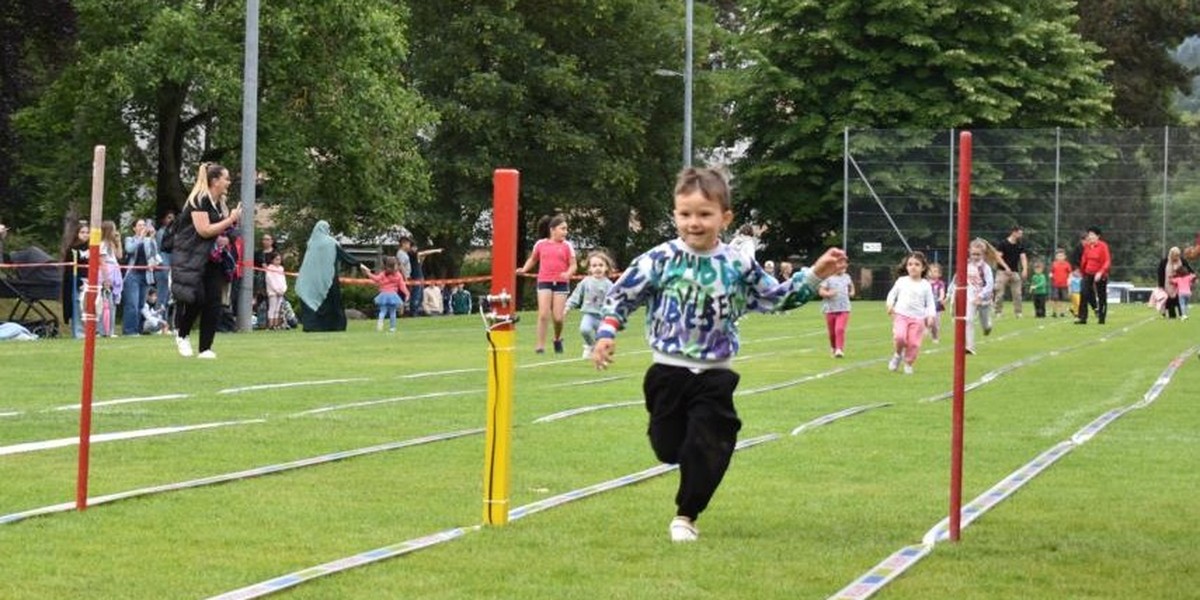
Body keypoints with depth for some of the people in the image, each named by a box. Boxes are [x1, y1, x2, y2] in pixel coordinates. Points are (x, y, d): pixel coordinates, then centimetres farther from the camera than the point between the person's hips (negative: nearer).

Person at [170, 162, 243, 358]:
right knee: (196, 298, -17)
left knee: (213, 303, -1)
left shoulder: (220, 203, 13)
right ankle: (182, 334, 8)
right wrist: (230, 220, -14)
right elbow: (204, 230, -21)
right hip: (191, 259, -8)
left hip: (210, 259, 8)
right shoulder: (199, 201, -13)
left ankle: (205, 348, 3)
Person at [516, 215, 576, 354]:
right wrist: (524, 269, 3)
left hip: (561, 283, 0)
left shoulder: (567, 246, 3)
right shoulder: (540, 244, 6)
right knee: (543, 314, -11)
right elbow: (532, 260, 20)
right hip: (544, 282, 0)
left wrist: (568, 273, -19)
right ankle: (540, 345, -6)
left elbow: (573, 265, 3)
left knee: (558, 317, -3)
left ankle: (557, 339, 26)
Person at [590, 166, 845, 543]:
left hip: (715, 375, 0)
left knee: (706, 449, -4)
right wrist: (606, 334, -13)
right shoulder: (660, 261, -8)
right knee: (668, 448, 6)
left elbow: (776, 298, 9)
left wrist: (814, 277, 0)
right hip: (668, 372, 0)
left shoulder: (737, 268, -2)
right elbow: (621, 296, -1)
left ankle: (686, 515, 12)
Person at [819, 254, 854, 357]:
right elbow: (821, 291, -8)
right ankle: (833, 348, 33)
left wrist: (852, 292, 10)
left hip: (844, 309, 1)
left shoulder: (846, 277, 9)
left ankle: (840, 350, -16)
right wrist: (828, 294, -27)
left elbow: (851, 285, 30)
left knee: (840, 329, -17)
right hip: (830, 309, -1)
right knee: (832, 332, 9)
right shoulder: (828, 278, -6)